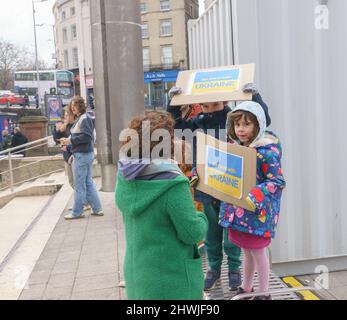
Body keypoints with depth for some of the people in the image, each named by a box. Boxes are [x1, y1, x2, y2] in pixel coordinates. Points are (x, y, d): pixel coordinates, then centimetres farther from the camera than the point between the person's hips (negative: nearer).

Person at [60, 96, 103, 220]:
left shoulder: (84, 118, -14)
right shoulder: (80, 118, 15)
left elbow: (87, 136, -22)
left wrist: (71, 140, -16)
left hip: (82, 155, -10)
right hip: (86, 154, 10)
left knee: (79, 185, 0)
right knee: (88, 182, 14)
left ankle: (77, 212, 10)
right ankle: (97, 209, 19)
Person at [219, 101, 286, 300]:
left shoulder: (267, 151, -19)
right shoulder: (235, 146, 3)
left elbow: (277, 182, -20)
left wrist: (254, 196, -32)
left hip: (258, 211, -6)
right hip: (239, 209, 7)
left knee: (258, 251, 8)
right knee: (247, 250, 21)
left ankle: (264, 293, 29)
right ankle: (246, 288, 39)